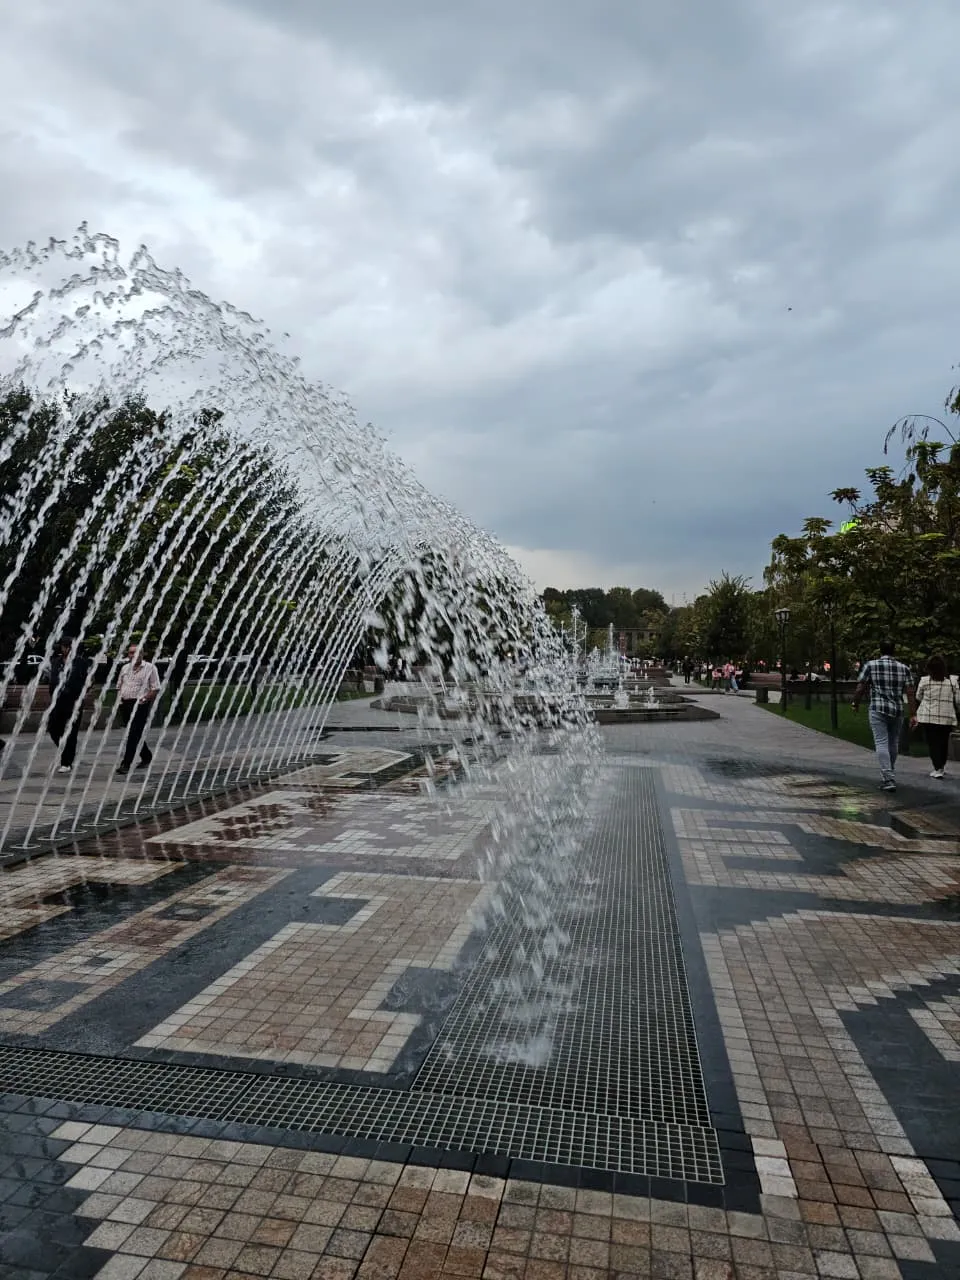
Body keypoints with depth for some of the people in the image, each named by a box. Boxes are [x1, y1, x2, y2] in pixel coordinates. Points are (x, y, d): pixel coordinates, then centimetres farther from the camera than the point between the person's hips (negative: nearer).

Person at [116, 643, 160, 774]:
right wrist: (119, 698, 5)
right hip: (125, 704, 6)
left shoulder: (150, 668, -2)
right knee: (134, 734, 14)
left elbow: (155, 688, -6)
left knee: (133, 734, -11)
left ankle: (126, 764, -11)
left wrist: (145, 699, -17)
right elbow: (119, 686, 22)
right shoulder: (125, 668, 15)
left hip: (140, 705, -6)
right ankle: (146, 756, 32)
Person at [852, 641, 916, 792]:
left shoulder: (870, 665, 0)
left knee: (881, 743, -5)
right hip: (897, 711, 3)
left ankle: (888, 779, -14)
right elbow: (910, 693, 2)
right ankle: (889, 776, 28)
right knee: (893, 743, 15)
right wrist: (912, 715, 3)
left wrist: (856, 704, 14)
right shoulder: (904, 668, 7)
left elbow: (860, 689, -2)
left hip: (878, 709, -3)